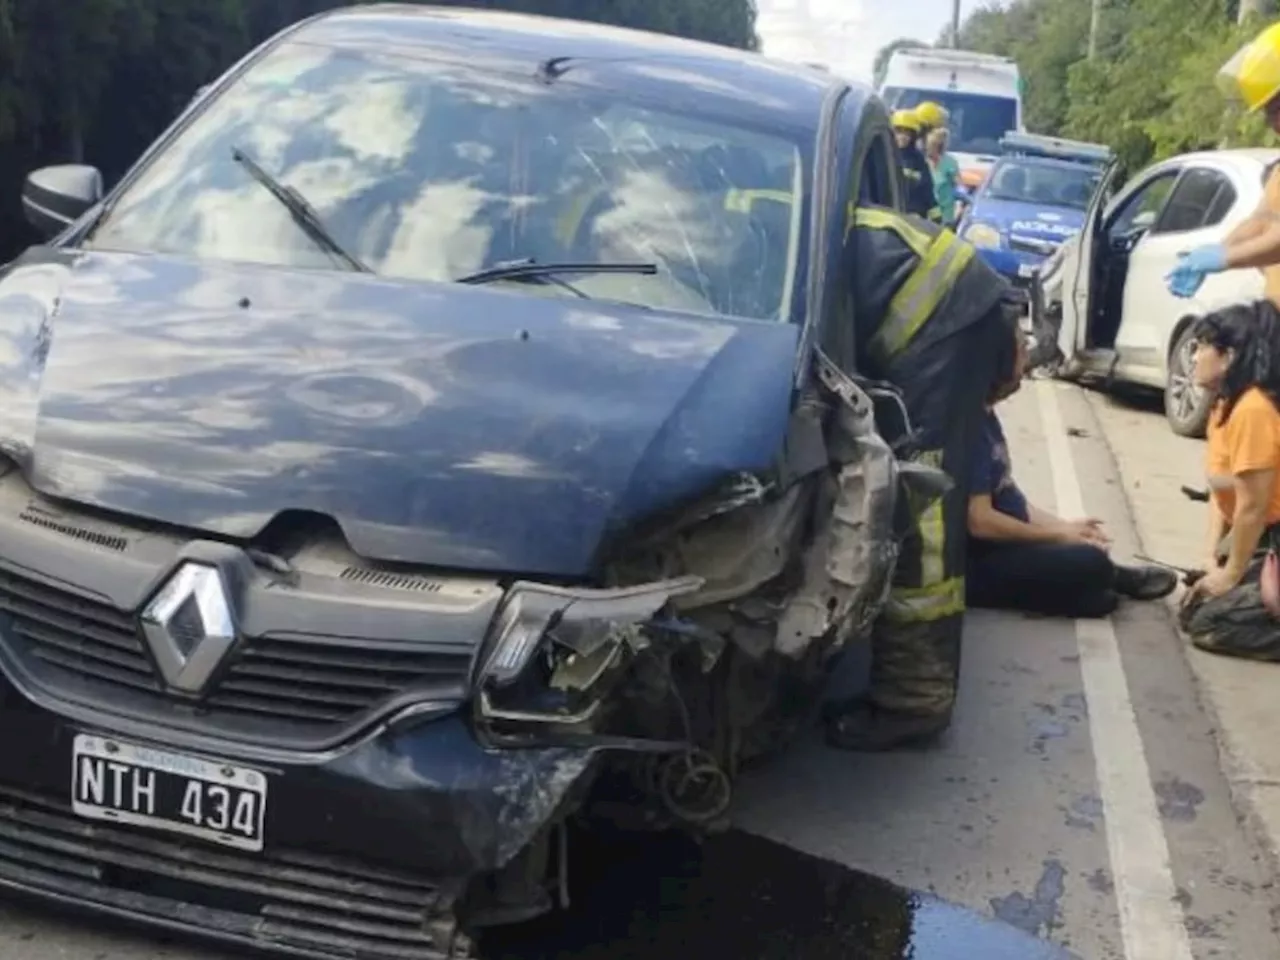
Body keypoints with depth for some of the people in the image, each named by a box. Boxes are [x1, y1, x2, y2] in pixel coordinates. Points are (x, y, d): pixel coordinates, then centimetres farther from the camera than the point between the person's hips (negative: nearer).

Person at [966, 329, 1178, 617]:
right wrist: (1058, 534, -14)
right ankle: (1113, 578, 8)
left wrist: (1062, 526, 7)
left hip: (1003, 548, 11)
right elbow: (979, 520, -26)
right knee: (1090, 563, -17)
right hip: (978, 565, -11)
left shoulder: (984, 416, 9)